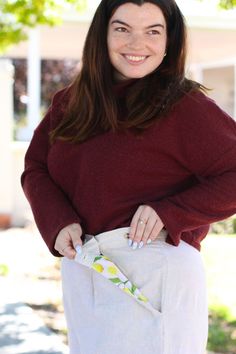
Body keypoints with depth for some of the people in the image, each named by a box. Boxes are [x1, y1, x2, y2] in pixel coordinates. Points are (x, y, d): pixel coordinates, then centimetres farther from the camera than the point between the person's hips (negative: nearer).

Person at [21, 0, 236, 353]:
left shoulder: (184, 106, -8)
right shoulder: (69, 103, 10)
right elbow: (36, 168, 8)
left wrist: (168, 211, -21)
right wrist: (59, 223, -9)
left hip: (156, 269, -6)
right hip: (81, 269, 6)